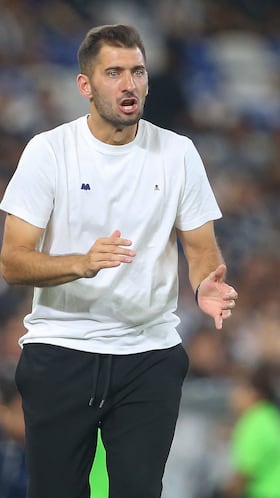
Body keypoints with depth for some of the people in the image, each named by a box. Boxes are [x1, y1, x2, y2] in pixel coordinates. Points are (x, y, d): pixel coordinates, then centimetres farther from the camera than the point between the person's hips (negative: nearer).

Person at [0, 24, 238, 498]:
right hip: (60, 349, -1)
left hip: (150, 355, 1)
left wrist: (207, 286, -17)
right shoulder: (48, 151, -5)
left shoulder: (178, 153, 1)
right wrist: (82, 264, -29)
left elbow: (201, 247, 8)